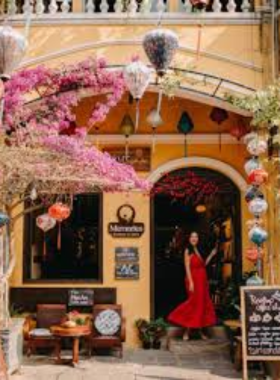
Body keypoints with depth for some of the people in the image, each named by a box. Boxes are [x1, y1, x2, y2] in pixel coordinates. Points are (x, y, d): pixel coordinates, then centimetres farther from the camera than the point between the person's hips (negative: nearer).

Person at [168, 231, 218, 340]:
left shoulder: (198, 250, 14)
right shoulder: (188, 251, -5)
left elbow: (203, 265, 12)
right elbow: (187, 267, -12)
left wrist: (211, 255, 11)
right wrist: (191, 282, -19)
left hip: (202, 280, 7)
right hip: (194, 279, -7)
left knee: (203, 304, 7)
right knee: (194, 303, -7)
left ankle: (200, 330, 14)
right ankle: (187, 331, -1)